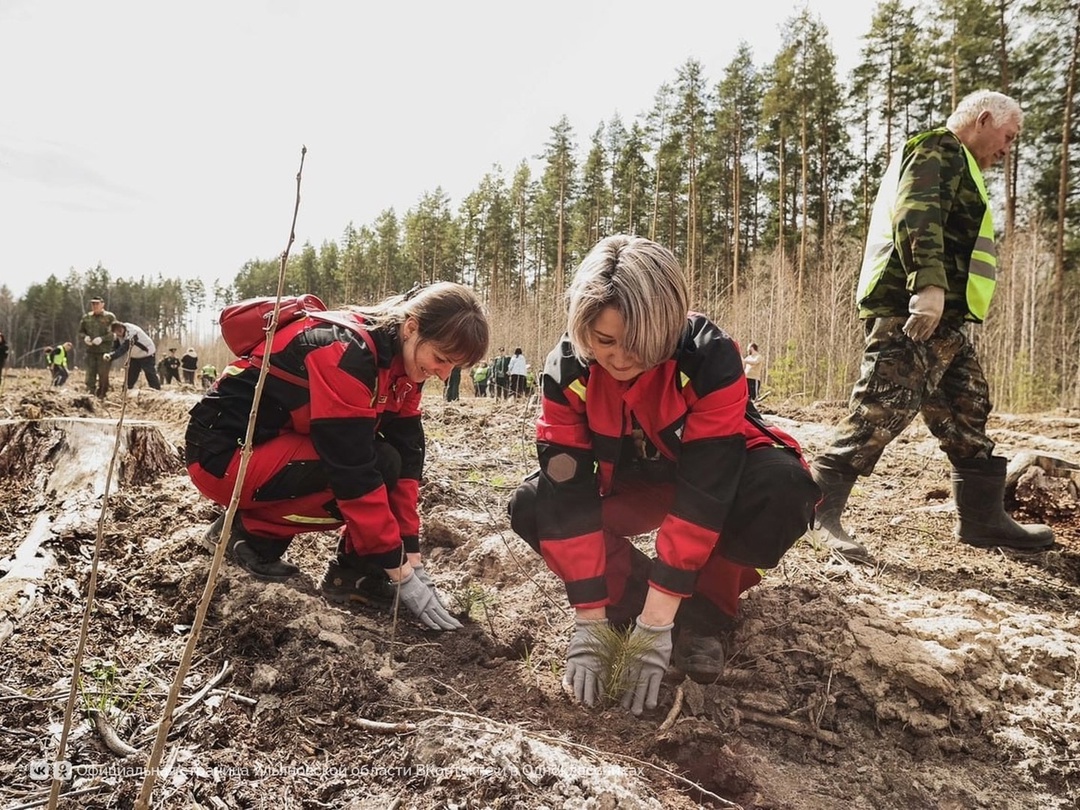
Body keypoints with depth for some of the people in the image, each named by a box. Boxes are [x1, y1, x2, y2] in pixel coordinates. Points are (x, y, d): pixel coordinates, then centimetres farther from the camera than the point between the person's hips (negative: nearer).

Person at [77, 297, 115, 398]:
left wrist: (102, 339, -20)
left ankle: (101, 396, 9)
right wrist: (85, 337, -4)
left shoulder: (110, 317, -1)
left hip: (104, 351, -4)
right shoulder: (86, 317, 11)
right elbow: (81, 331, 19)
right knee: (90, 374, 3)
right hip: (90, 351, 4)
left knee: (103, 375, 0)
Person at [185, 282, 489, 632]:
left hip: (275, 443, 9)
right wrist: (401, 573, -23)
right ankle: (252, 532, -7)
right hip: (225, 454, -8)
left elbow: (407, 457, -3)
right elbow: (355, 472, -29)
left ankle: (354, 572, 0)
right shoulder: (346, 353, -28)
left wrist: (413, 556, -7)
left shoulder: (400, 360, -2)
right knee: (377, 465, -22)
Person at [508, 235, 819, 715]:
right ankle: (631, 596, -3)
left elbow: (702, 494, -36)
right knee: (531, 508, -22)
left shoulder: (711, 357, -34)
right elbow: (568, 495, -26)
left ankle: (706, 610, -10)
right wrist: (590, 622, -28)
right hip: (629, 485, 2)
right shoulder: (566, 370, -25)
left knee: (783, 486, -35)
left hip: (716, 474, -2)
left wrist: (656, 627, -36)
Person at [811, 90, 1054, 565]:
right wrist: (931, 281, -33)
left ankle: (984, 517, 20)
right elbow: (916, 216, -21)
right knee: (882, 413, -14)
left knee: (967, 417, 12)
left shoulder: (957, 166, 31)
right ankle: (819, 508, -9)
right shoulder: (938, 151, -2)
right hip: (913, 313, -11)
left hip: (945, 321, 11)